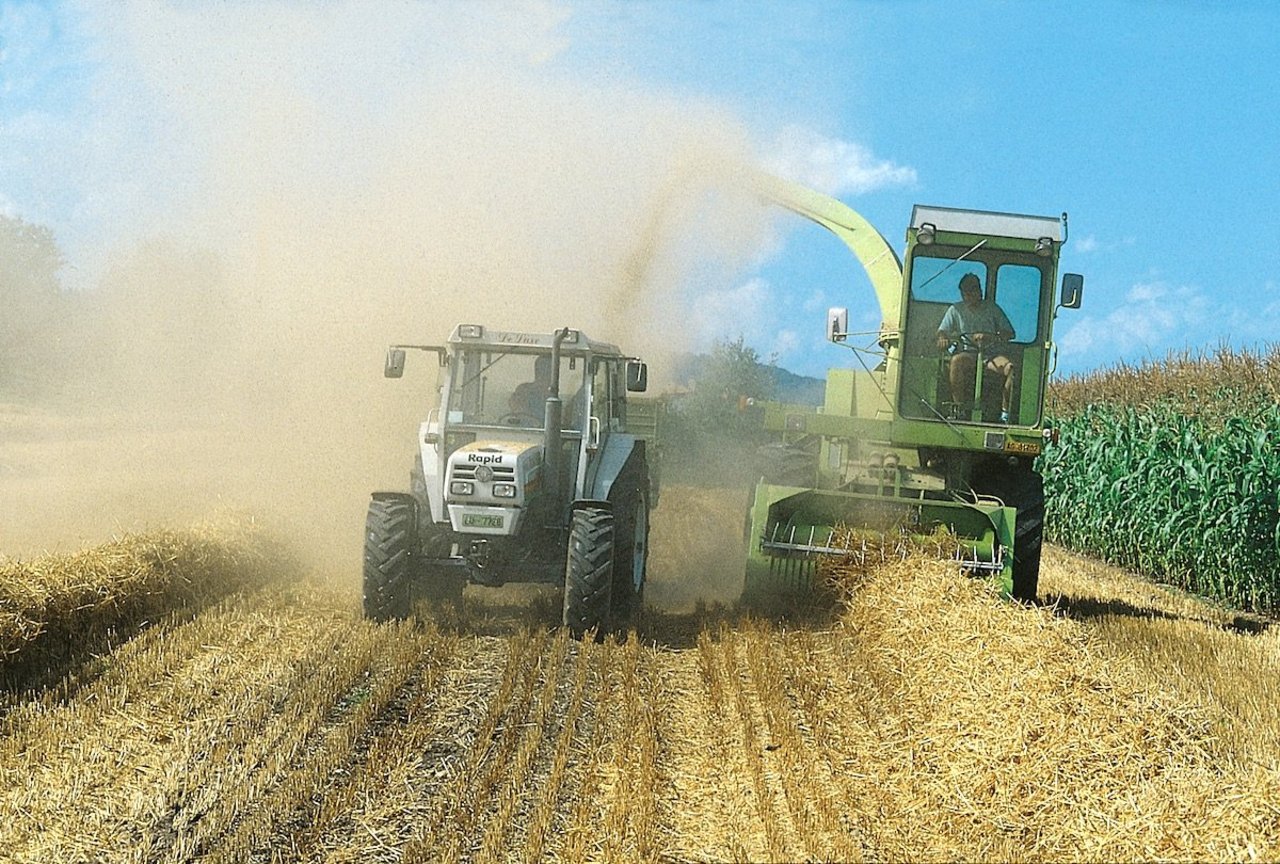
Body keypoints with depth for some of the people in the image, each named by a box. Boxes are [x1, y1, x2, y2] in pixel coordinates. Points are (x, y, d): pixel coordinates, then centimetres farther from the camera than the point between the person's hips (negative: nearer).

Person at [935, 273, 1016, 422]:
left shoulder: (992, 308, 16)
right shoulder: (956, 310, 18)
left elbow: (1009, 333, 8)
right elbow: (942, 331, 11)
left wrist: (989, 337, -12)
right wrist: (942, 339, -15)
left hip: (993, 355, 0)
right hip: (968, 353, 0)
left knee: (1012, 368, -32)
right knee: (956, 361, -37)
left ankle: (1006, 413, -26)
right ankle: (960, 409, -32)